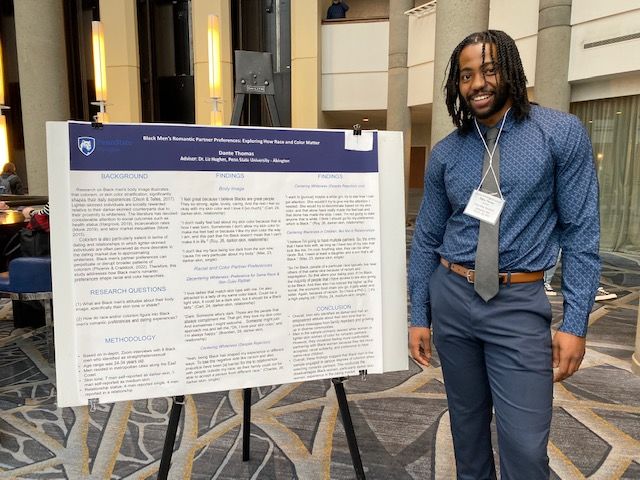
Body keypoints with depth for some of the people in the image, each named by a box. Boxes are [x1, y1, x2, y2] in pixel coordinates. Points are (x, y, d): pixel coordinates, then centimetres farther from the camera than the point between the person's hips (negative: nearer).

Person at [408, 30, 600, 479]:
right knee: (467, 423, 18)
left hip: (520, 305, -3)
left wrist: (576, 322, -9)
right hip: (452, 298, 3)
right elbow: (427, 239, 7)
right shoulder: (445, 153, 3)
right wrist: (419, 316, 7)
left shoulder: (562, 133, -4)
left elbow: (580, 231, -4)